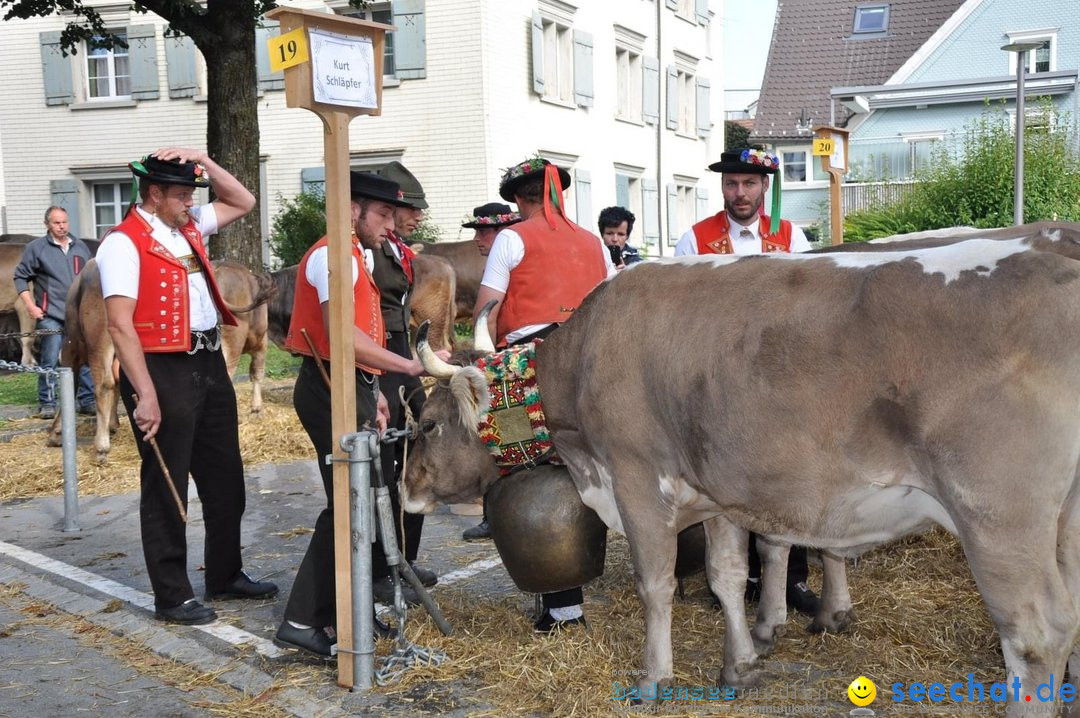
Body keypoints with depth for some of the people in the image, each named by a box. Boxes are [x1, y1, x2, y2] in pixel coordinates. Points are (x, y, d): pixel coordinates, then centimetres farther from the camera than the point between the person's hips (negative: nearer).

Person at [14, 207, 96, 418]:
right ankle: (47, 403, 6)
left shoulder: (81, 246, 14)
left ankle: (88, 400, 12)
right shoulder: (36, 248, 1)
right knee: (49, 361, -3)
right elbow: (20, 277, 2)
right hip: (51, 315, -4)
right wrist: (31, 306, -6)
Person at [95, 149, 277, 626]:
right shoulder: (124, 243, -11)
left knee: (225, 477, 15)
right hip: (162, 370, -8)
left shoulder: (189, 227, 12)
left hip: (209, 363, 8)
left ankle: (225, 576, 30)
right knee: (165, 487, 3)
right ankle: (171, 597, 15)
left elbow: (242, 203, 24)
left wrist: (204, 161, 8)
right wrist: (145, 395, -22)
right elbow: (120, 325, -18)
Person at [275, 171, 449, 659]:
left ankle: (346, 608, 23)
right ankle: (302, 621, -1)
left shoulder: (352, 257, 19)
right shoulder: (332, 256, -14)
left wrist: (373, 391, 19)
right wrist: (410, 366, -25)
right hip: (331, 392, -10)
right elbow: (341, 334, -25)